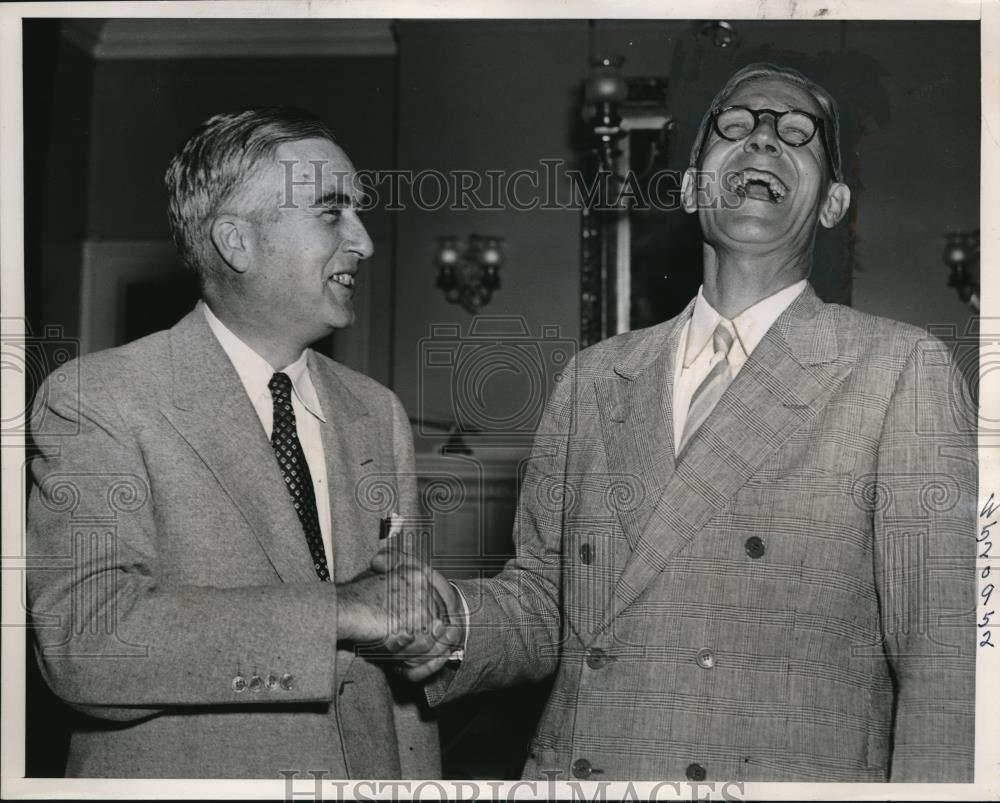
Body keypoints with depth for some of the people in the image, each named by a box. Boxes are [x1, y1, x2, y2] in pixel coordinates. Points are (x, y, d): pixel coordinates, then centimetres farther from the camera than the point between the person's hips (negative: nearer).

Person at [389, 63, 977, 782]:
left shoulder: (902, 371, -5)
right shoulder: (596, 377, 6)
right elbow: (541, 599, 8)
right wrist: (446, 622, -10)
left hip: (791, 775, -3)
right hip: (571, 771, 4)